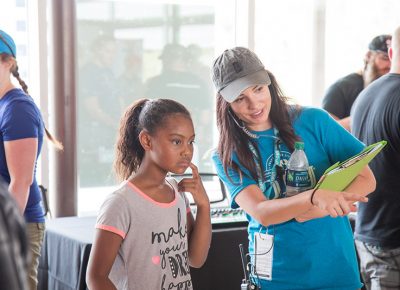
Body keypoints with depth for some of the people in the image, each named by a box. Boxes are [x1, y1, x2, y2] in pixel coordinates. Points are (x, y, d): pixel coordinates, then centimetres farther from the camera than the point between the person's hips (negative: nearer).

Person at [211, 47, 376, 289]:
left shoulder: (313, 121, -4)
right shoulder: (227, 156, -5)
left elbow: (366, 179, -3)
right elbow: (261, 213, -18)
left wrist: (325, 206, -19)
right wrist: (314, 197, -33)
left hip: (335, 267, 1)